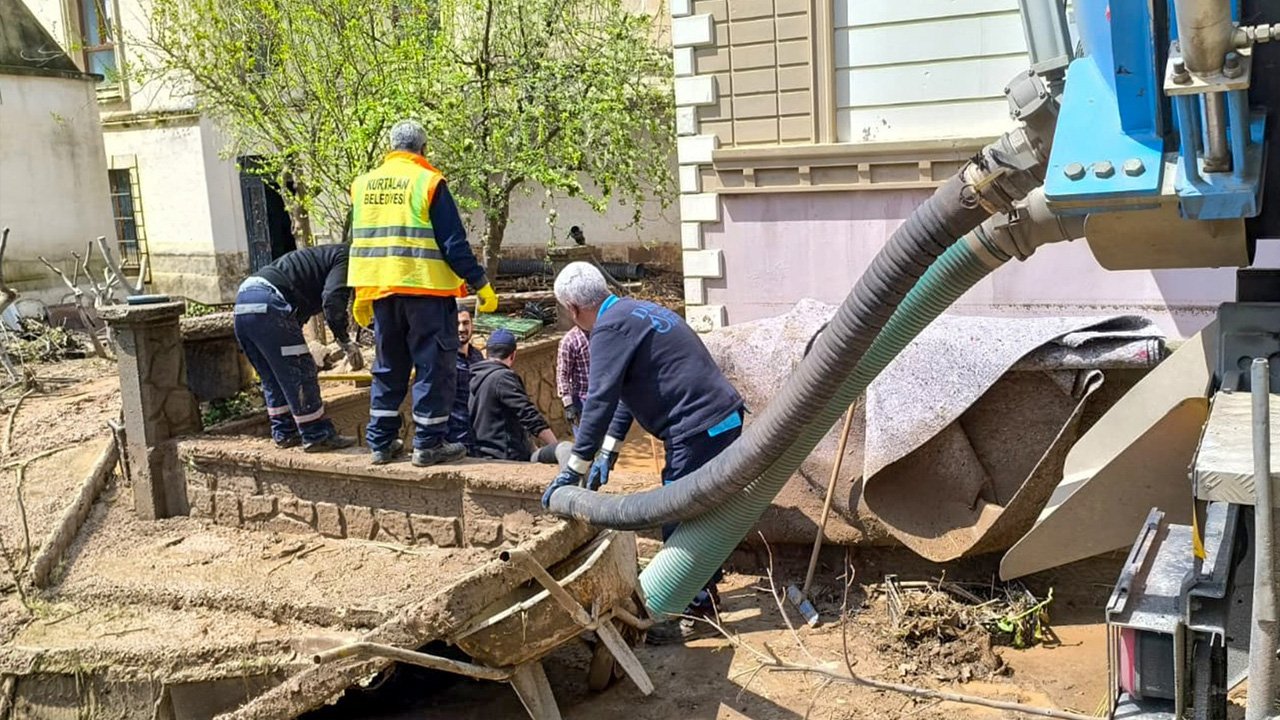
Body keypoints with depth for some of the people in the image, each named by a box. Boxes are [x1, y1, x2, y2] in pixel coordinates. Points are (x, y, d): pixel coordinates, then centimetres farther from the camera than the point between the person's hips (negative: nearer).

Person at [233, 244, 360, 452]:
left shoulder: (330, 255, 30)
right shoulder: (345, 258, 2)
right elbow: (332, 300, -16)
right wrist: (346, 342, -10)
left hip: (243, 299, 10)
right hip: (267, 302, -10)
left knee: (273, 378, 19)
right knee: (299, 374, -1)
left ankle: (284, 433, 26)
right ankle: (317, 436, 5)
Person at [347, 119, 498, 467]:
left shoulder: (363, 184, 10)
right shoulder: (428, 182, -8)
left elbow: (359, 242, 16)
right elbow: (454, 243, -11)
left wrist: (361, 295, 23)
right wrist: (481, 285, -5)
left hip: (380, 290, 6)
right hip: (425, 289, -6)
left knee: (388, 369, 16)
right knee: (434, 367, 3)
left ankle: (381, 442, 19)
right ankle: (428, 444, 4)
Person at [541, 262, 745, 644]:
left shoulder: (609, 329, -13)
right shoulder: (632, 312, 18)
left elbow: (600, 401, -18)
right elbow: (626, 392, 21)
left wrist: (573, 470, -12)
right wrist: (607, 455, 20)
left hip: (701, 429, -10)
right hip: (723, 419, 10)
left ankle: (695, 611, 7)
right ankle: (704, 590, 34)